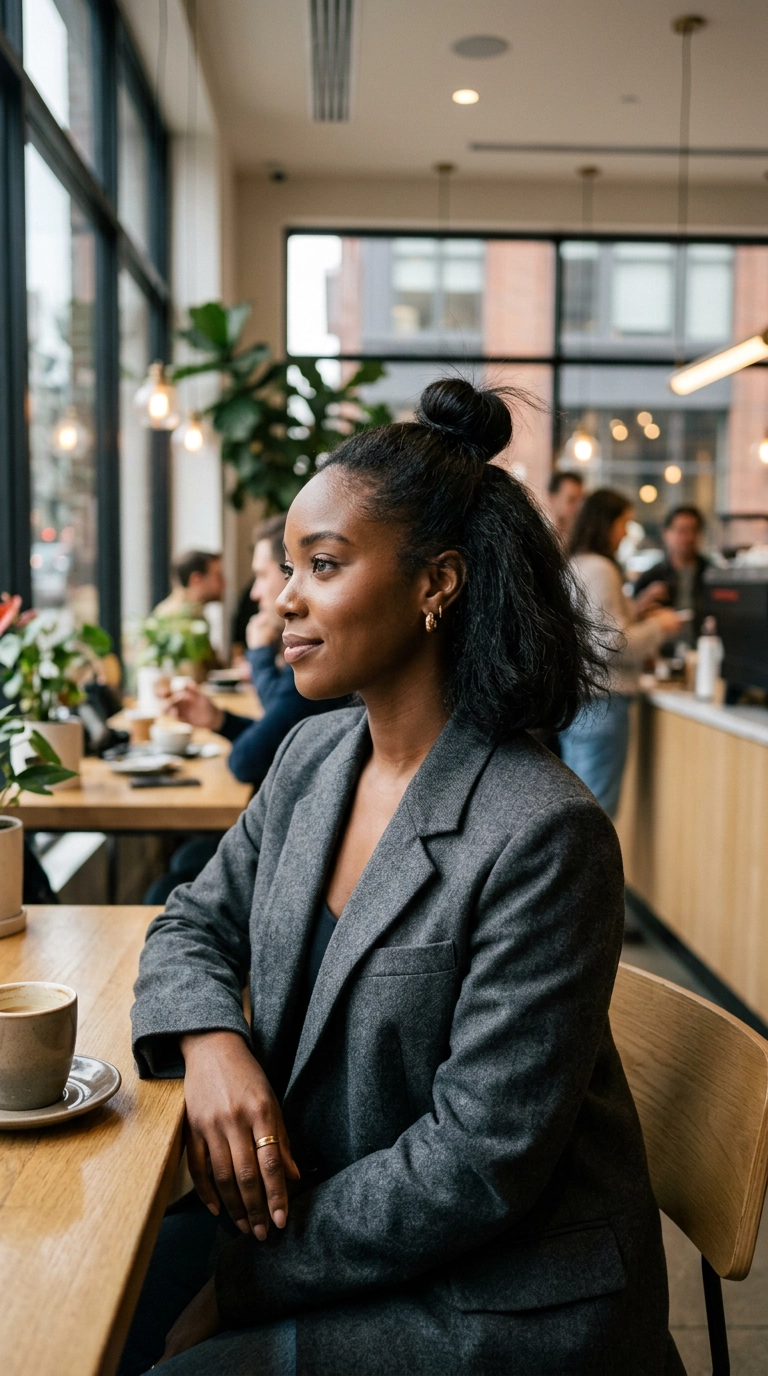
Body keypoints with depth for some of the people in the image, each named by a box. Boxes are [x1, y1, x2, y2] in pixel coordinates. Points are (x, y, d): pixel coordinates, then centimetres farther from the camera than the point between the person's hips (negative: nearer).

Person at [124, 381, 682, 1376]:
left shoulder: (541, 836, -25)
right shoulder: (314, 755, -1)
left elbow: (480, 1162, -22)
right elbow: (194, 925, 10)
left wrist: (239, 1283, -15)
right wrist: (209, 1040, -13)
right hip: (309, 1202, 6)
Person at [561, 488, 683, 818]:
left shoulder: (571, 566, 14)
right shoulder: (599, 569, -14)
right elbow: (614, 644, -17)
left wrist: (634, 610, 17)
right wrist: (658, 627, -2)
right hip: (601, 701, -9)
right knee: (597, 809, -4)